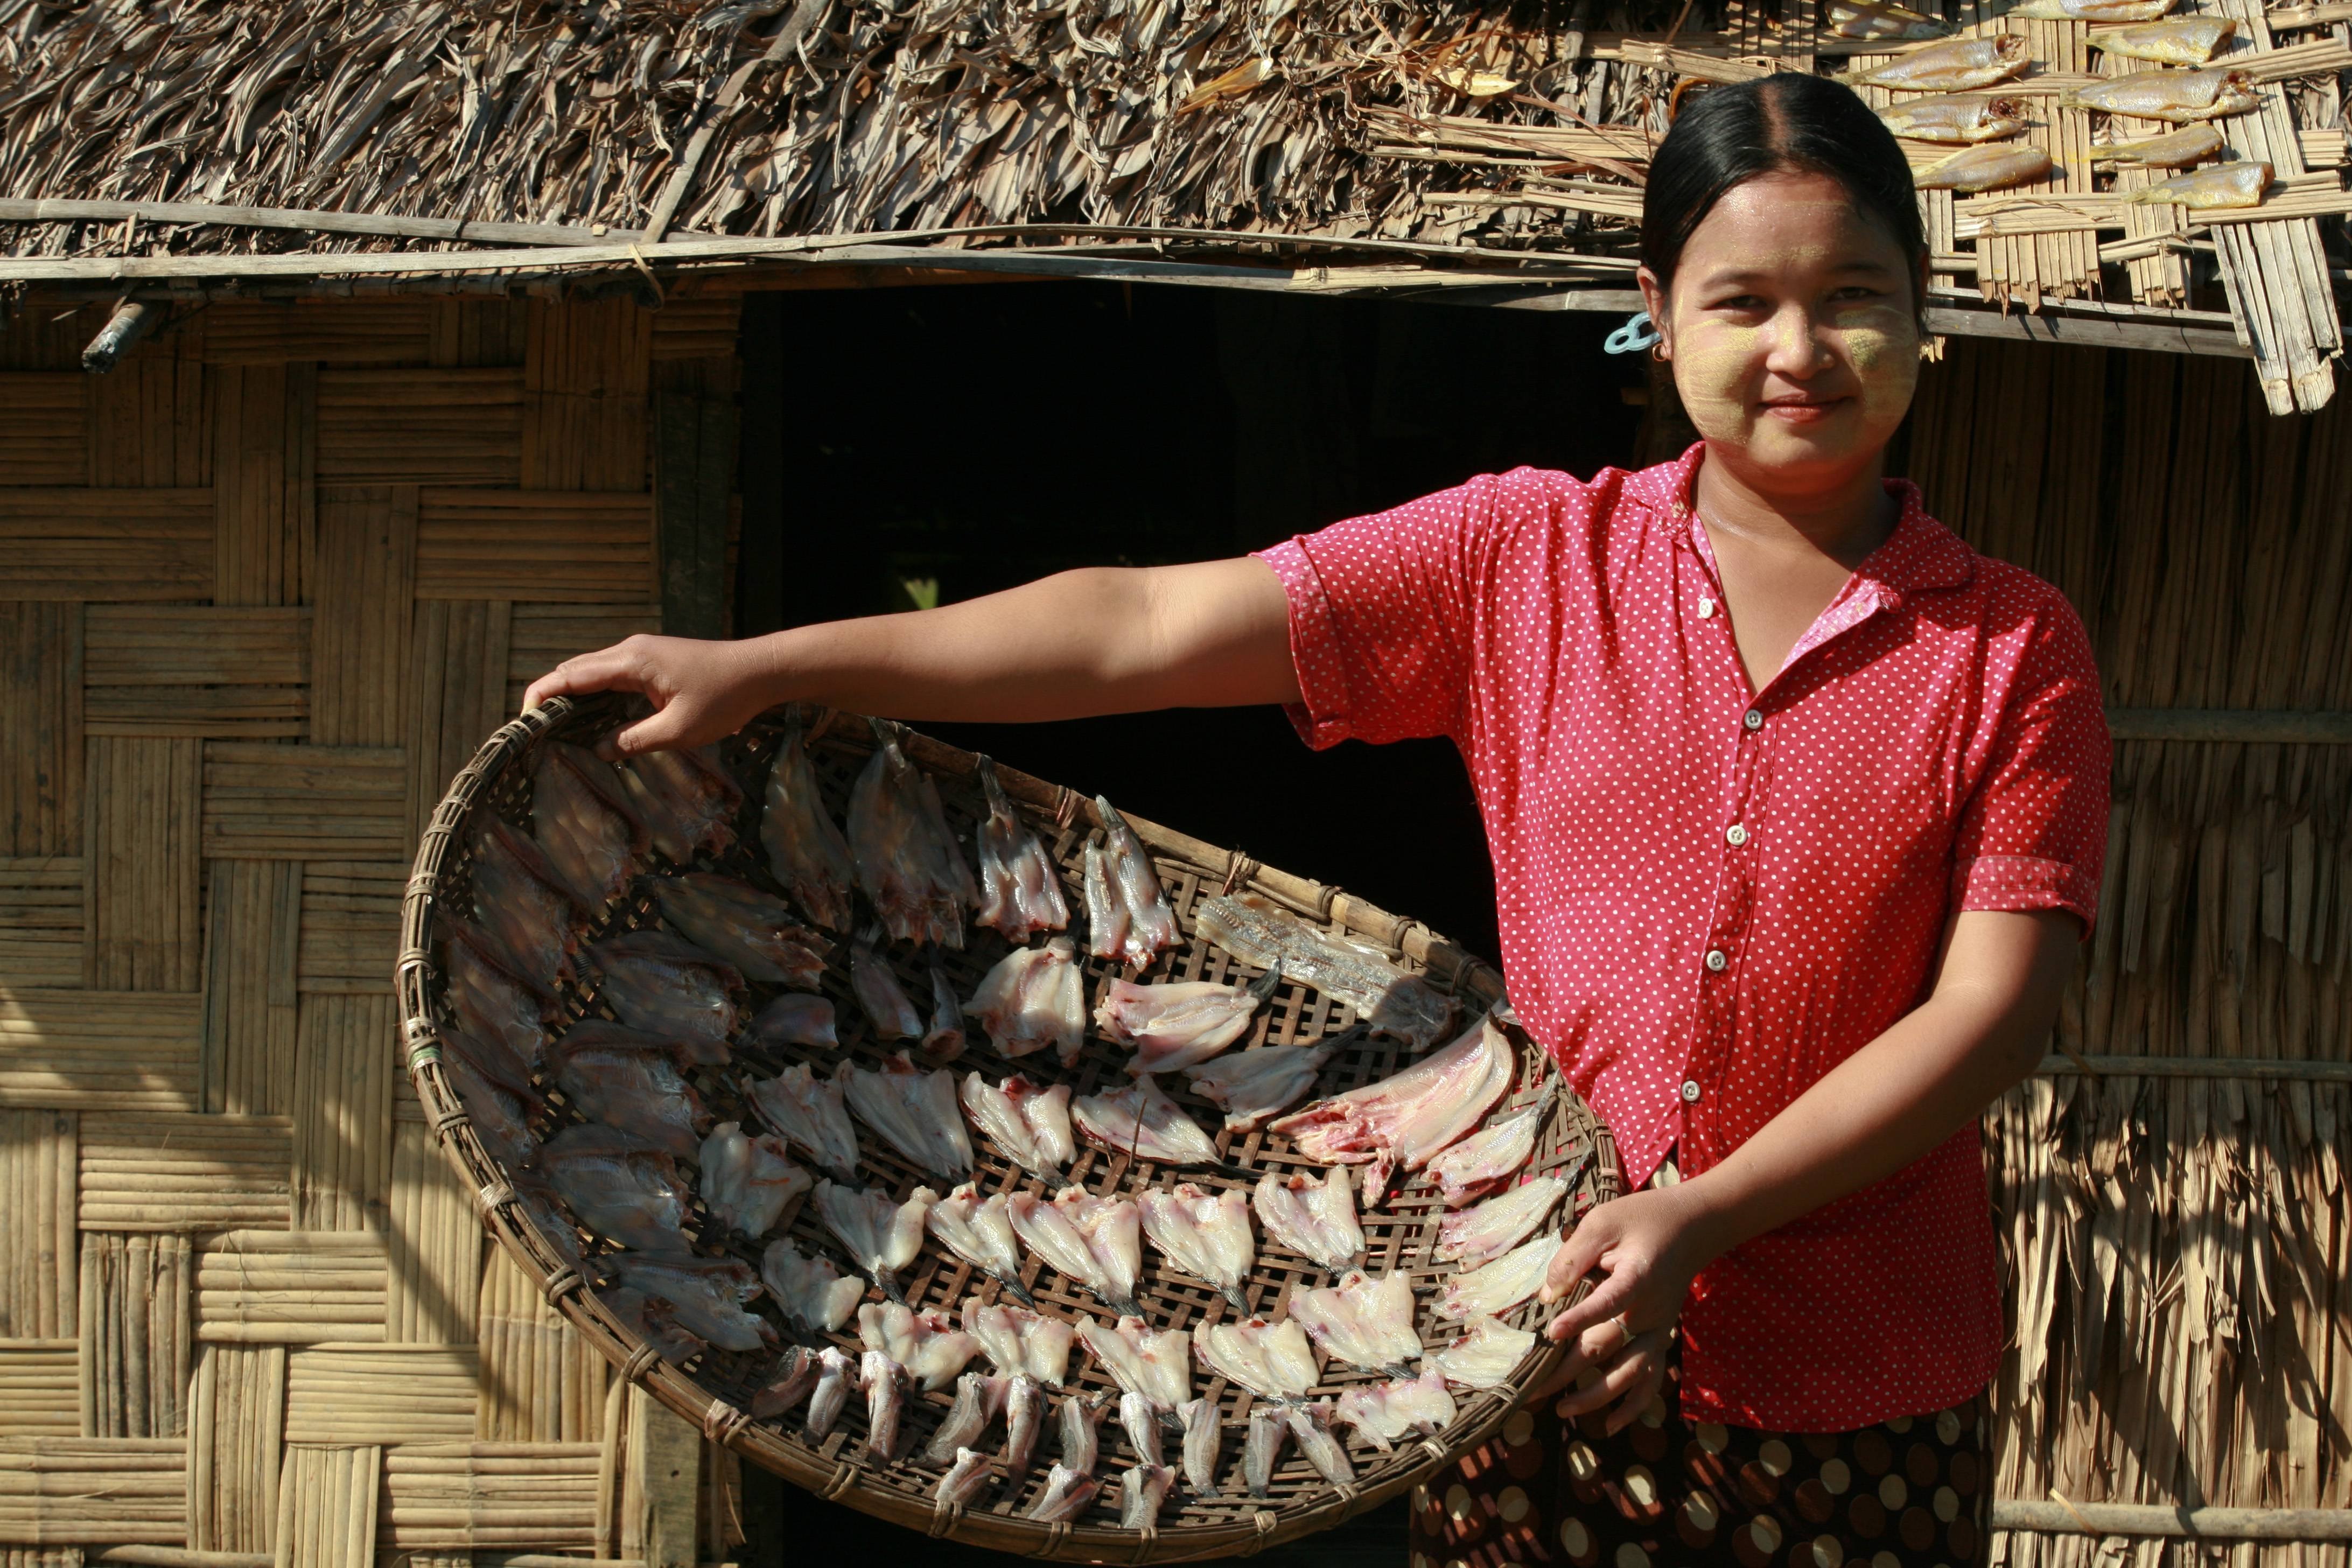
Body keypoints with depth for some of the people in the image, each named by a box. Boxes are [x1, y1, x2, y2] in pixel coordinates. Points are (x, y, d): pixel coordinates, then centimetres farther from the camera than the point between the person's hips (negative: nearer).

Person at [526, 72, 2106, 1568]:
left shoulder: (2015, 649, -2)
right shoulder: (1529, 558, 0)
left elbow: (1993, 1009, -9)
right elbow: (1149, 629, -6)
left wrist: (1703, 1217, -19)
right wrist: (766, 665, -11)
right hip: (1541, 1356, 1)